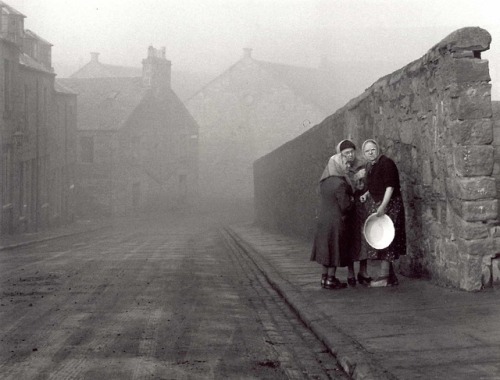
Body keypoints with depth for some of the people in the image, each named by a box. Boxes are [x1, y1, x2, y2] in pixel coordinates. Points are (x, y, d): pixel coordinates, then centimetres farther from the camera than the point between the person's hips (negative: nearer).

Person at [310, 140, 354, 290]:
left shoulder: (325, 182, 5)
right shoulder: (339, 184, -20)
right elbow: (346, 206, -19)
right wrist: (351, 200, 4)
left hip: (323, 219, 8)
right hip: (336, 221, -8)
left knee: (326, 249, 14)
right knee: (335, 249, 2)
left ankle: (325, 277, 22)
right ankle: (330, 280, 7)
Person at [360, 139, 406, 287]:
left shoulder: (386, 163, -13)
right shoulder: (370, 166, 14)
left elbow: (390, 186, -21)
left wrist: (383, 205, -28)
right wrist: (366, 194, 6)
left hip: (388, 205, -9)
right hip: (375, 205, 9)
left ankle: (384, 277, -4)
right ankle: (391, 277, 15)